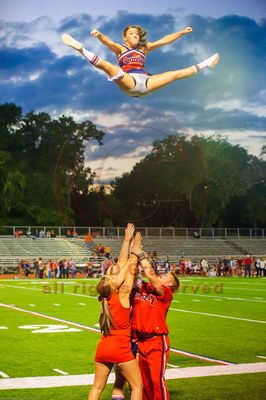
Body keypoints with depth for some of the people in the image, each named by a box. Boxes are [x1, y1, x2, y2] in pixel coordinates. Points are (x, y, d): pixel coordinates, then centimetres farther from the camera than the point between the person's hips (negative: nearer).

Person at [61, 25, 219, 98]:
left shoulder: (144, 48, 26)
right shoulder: (120, 48, 14)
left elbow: (164, 40, 24)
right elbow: (108, 42, -8)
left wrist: (182, 32, 20)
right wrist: (99, 35, -30)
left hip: (145, 82, 4)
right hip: (128, 83, -4)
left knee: (175, 74, 5)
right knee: (108, 66, -29)